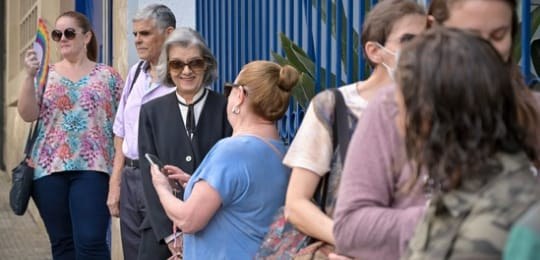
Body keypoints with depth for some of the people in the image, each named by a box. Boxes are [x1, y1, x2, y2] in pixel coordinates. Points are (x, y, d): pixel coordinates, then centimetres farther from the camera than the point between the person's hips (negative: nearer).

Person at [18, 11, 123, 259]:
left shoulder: (108, 76, 6)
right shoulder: (46, 75, 11)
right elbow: (28, 114, 0)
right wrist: (30, 75, -12)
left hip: (92, 169, -3)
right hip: (49, 169, 3)